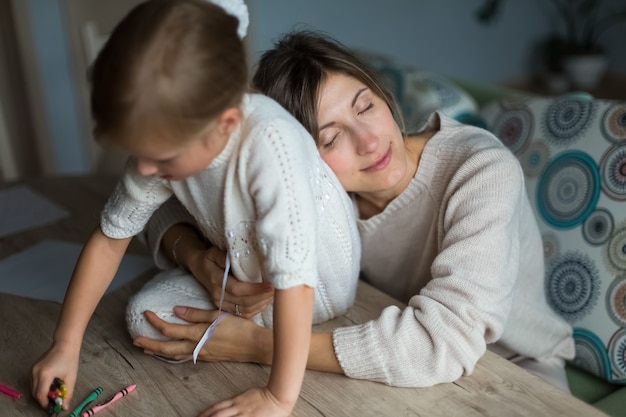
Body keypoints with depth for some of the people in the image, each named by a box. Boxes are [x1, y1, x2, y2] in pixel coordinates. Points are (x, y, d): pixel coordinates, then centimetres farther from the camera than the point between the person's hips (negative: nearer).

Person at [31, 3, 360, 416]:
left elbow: (293, 279, -39)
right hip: (239, 269, 5)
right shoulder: (166, 140, -19)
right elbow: (110, 238, -9)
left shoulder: (270, 143, -40)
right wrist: (66, 345, -8)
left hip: (317, 293, -5)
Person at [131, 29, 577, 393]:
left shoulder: (481, 172, -27)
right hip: (404, 376, 3)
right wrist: (201, 258, -28)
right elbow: (176, 210, -4)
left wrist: (258, 345, -34)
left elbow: (444, 341, -38)